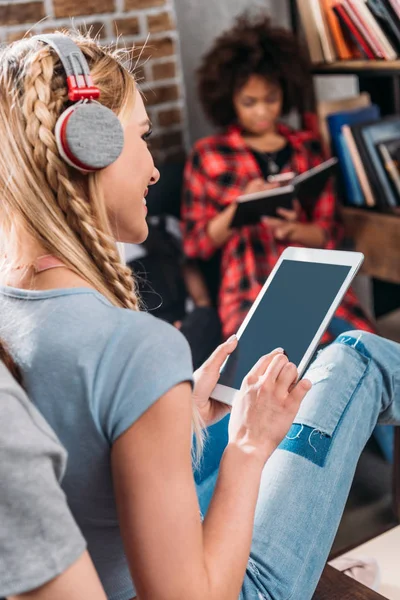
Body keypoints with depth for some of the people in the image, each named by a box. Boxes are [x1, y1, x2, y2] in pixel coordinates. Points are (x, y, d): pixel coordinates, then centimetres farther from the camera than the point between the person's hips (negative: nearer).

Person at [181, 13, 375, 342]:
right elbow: (195, 244, 5)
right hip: (250, 290, -3)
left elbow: (330, 231, 10)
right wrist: (239, 207, -11)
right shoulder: (207, 154, 6)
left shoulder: (307, 147, 12)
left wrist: (292, 229, -11)